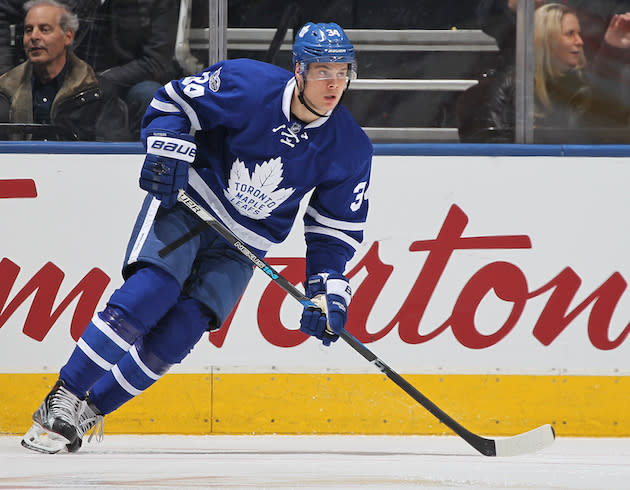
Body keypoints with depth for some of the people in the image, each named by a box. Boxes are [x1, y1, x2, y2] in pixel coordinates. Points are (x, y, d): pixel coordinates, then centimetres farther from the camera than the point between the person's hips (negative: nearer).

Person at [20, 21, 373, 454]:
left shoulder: (351, 149, -7)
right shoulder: (248, 85, -17)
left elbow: (336, 230, 1)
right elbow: (174, 101, -4)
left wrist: (329, 292, -10)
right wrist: (168, 151, -20)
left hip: (240, 246, 3)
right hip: (187, 202, -3)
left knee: (176, 336, -11)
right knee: (147, 296, -24)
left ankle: (89, 410, 4)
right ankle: (63, 399, -15)